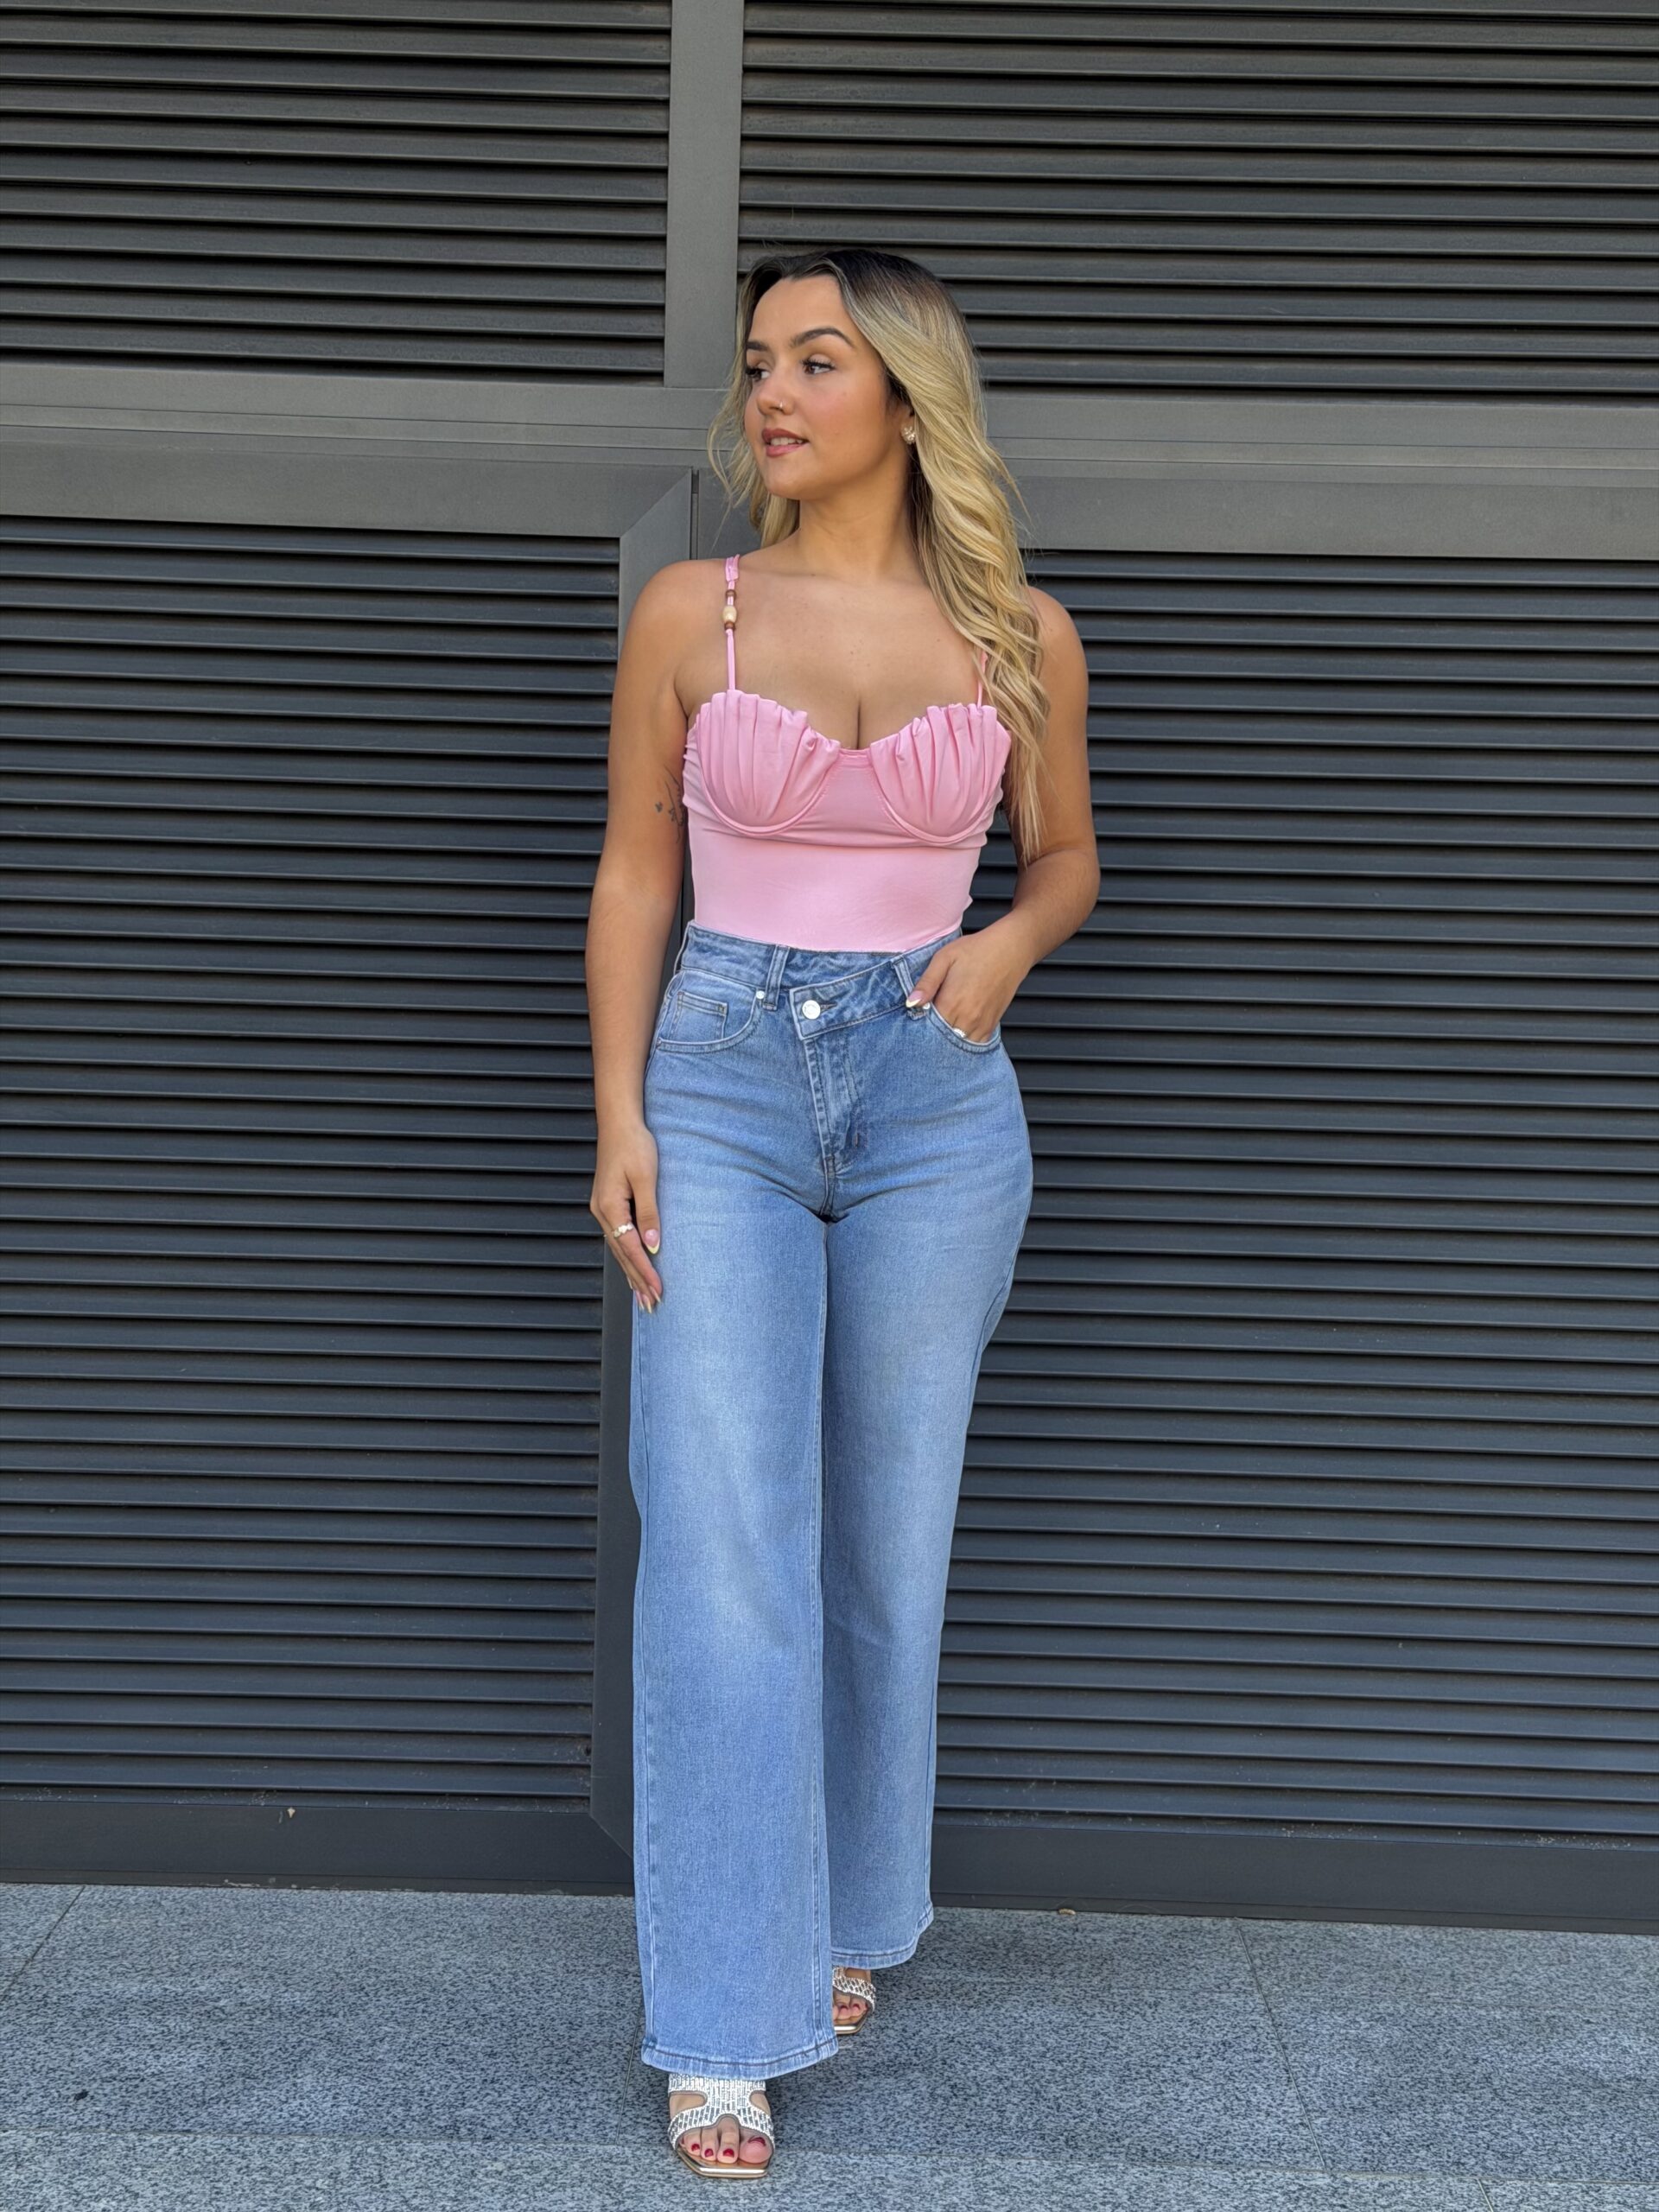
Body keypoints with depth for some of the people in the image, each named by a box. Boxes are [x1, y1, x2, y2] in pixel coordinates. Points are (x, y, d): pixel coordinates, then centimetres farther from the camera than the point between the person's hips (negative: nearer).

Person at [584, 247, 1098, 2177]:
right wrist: (620, 1123, -3)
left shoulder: (1021, 637, 2)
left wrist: (1006, 945, -6)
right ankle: (727, 2021, 5)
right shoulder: (690, 614, 1)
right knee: (722, 1553, -5)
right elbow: (633, 879, 5)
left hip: (934, 1095, 1)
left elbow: (1066, 857, 16)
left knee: (888, 1547, 10)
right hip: (722, 1082, -1)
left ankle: (847, 1921, 32)